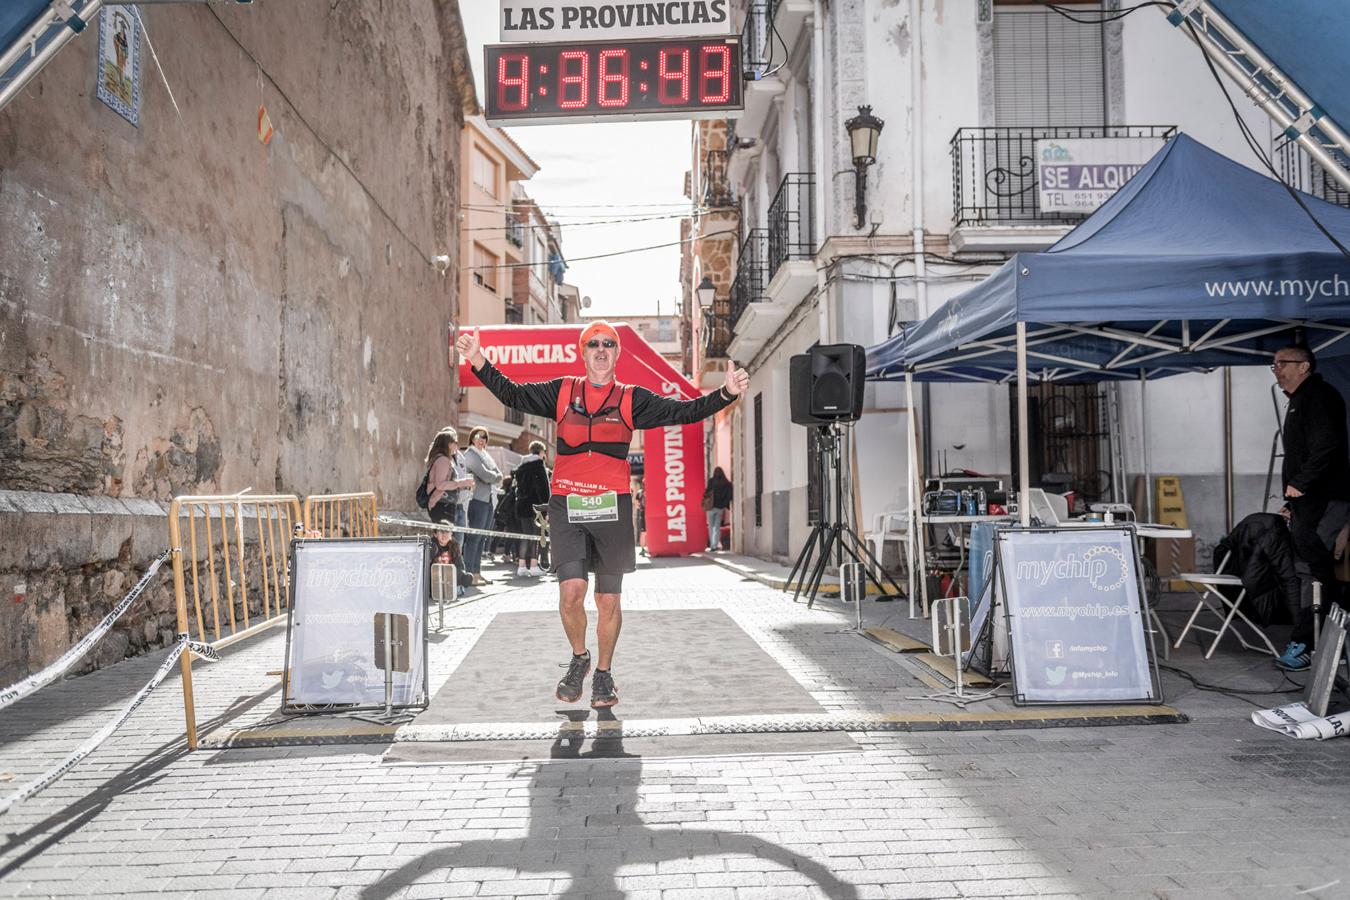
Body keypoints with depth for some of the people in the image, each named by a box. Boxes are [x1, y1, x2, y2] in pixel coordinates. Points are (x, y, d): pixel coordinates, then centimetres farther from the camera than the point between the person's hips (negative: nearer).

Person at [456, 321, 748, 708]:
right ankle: (579, 658, 16)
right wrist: (479, 361, -2)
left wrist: (726, 394, -9)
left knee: (608, 600, 6)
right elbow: (513, 394, 11)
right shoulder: (562, 392, 11)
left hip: (613, 505, 0)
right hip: (566, 505, 0)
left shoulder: (632, 399, 8)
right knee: (571, 591, -13)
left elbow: (684, 411, 4)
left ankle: (604, 674, 26)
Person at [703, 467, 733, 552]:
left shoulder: (711, 481, -7)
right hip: (721, 507, 2)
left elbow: (707, 492, -11)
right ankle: (715, 545, 1)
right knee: (717, 527, 8)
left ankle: (712, 544, 10)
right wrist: (725, 505, 4)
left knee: (711, 526, 11)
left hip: (712, 506, -2)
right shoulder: (727, 483, -1)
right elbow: (729, 495, -3)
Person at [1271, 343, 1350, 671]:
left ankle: (1304, 645, -9)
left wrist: (1300, 483, -19)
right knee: (1318, 574, 11)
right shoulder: (1299, 401, 24)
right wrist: (1292, 501, 22)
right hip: (1307, 503, 10)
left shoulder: (1319, 396, -8)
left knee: (1316, 574, -10)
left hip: (1319, 504, -10)